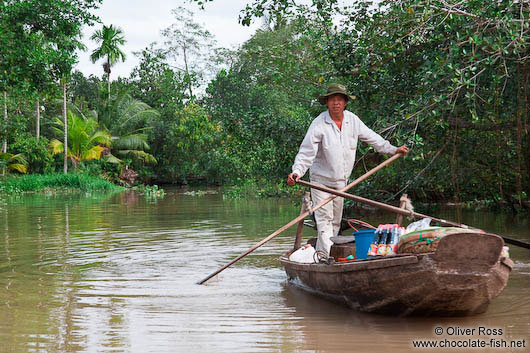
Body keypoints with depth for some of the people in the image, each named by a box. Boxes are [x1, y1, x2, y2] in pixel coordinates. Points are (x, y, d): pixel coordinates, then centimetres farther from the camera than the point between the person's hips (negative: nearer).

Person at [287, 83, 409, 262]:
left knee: (335, 220, 10)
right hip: (321, 180, -6)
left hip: (341, 181, 6)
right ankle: (324, 255, -17)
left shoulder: (352, 120, 0)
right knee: (324, 217, -14)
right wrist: (297, 171, -35)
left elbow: (370, 137, 15)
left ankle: (322, 252, 18)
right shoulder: (319, 124, -16)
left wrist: (392, 149, 19)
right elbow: (306, 152, -21)